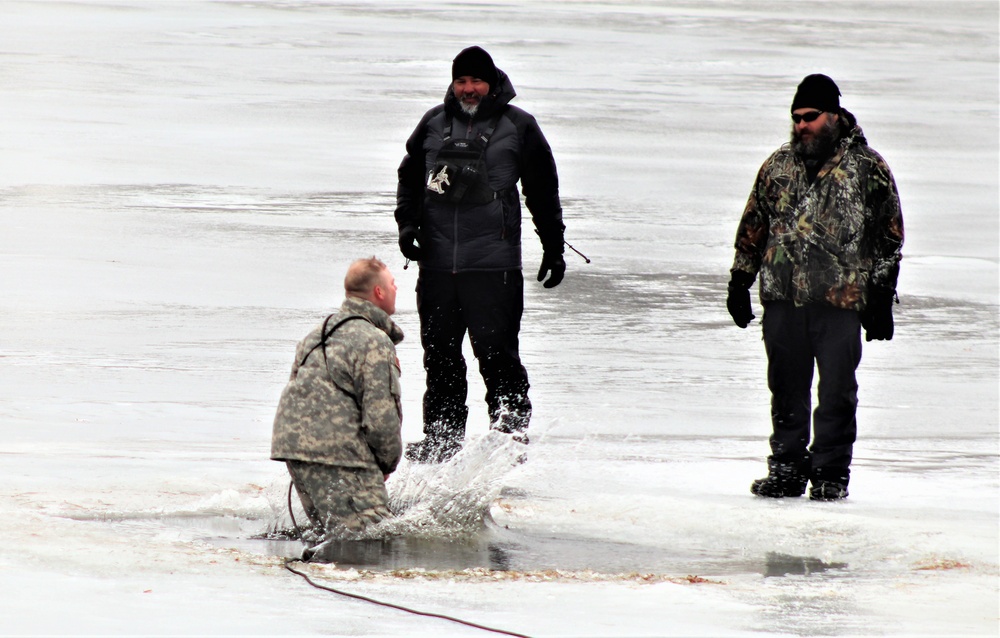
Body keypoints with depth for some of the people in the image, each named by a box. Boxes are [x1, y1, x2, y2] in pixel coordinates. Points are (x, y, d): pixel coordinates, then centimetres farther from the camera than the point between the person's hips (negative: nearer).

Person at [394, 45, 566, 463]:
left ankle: (511, 425, -2)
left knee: (494, 347, -11)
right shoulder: (434, 124, 12)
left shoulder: (518, 127, 4)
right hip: (437, 261, 4)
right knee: (439, 352, 7)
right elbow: (409, 178, 23)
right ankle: (441, 437, 14)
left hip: (493, 263, -4)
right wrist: (407, 223, 7)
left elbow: (543, 191, 10)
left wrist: (553, 249, 10)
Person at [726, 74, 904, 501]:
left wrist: (881, 300, 0)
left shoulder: (867, 168, 1)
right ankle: (787, 469, 17)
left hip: (841, 297, -3)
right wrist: (739, 284, 14)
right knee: (786, 389, 8)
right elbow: (753, 226, 18)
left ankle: (830, 475, 6)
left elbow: (889, 237, 4)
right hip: (783, 294, 3)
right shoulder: (780, 166, 11)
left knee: (837, 392, -2)